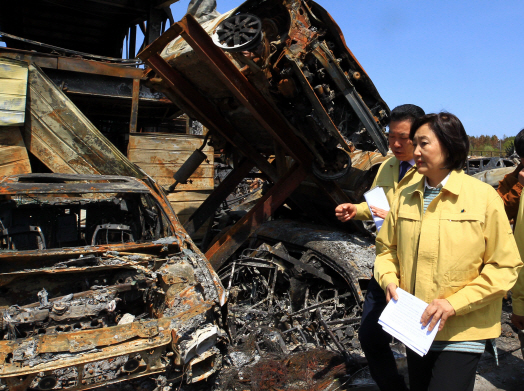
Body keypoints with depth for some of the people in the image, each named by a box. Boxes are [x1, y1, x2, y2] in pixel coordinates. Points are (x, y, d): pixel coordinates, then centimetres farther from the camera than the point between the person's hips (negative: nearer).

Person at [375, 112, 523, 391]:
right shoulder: (406, 197, 3)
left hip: (461, 333, -4)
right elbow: (386, 247, 12)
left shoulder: (483, 197, -10)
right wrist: (389, 280, -8)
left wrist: (455, 303, -18)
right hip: (414, 328, 5)